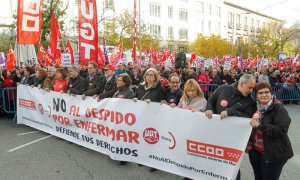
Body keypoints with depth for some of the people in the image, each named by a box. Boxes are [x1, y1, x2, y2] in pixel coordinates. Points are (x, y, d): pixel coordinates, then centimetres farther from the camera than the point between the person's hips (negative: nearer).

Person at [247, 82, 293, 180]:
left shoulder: (279, 109, -15)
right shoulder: (256, 107, 5)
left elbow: (282, 131, -27)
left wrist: (260, 125, -29)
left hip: (273, 153, -6)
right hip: (255, 151, 7)